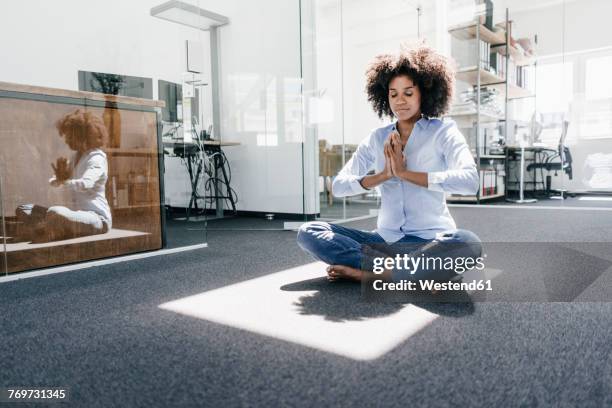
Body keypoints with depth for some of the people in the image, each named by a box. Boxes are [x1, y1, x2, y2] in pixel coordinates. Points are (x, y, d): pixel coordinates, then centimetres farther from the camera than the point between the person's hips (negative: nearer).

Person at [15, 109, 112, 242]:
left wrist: (65, 181, -12)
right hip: (79, 215, 10)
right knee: (22, 210, 10)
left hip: (97, 218, -10)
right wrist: (59, 179, -8)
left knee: (55, 212, -38)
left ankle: (40, 235, -10)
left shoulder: (97, 158, -9)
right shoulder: (76, 157, 17)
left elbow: (85, 184, -28)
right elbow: (54, 182, 14)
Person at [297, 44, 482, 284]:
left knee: (468, 244, -36)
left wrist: (405, 173, -17)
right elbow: (338, 186, 3)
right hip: (385, 240, 4)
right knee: (309, 233, -12)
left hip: (431, 241, -3)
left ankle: (370, 274, -23)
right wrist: (383, 175, -12)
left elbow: (469, 181, -18)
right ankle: (412, 275, -22)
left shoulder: (443, 131, 1)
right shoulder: (377, 138, 10)